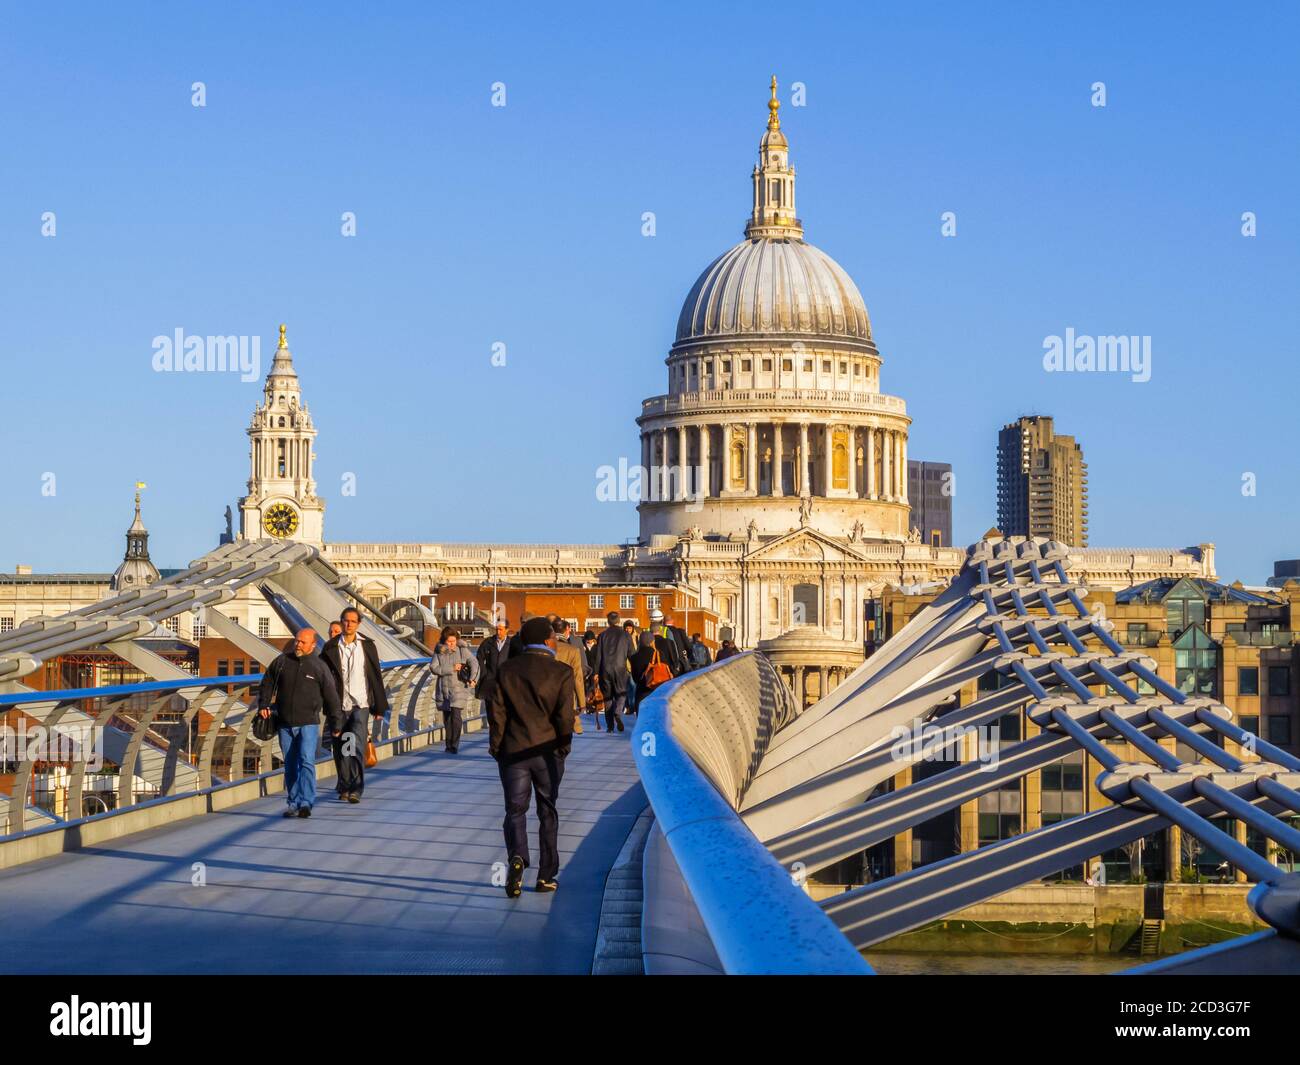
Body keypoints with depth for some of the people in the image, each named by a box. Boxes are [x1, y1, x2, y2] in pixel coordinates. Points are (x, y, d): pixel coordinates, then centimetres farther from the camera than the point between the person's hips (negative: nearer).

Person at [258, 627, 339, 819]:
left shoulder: (319, 667, 0)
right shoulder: (282, 662, 6)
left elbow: (331, 695, 5)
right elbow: (266, 684, 17)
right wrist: (263, 705, 3)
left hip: (308, 724, -3)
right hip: (285, 725, 3)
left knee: (306, 761, -16)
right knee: (290, 766, 8)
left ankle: (306, 803, -19)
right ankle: (293, 804, 15)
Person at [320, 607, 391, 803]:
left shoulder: (367, 645, 3)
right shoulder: (331, 647, 2)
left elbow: (376, 677, 7)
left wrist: (380, 706, 7)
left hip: (360, 705, -1)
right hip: (338, 706, 1)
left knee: (357, 746, -14)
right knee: (340, 749, 8)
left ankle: (356, 789, -13)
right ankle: (344, 786, 23)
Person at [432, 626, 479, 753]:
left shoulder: (463, 650, -4)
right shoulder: (438, 651, 1)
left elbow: (474, 663, -15)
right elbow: (434, 668, -10)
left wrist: (472, 678, -31)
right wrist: (451, 669, -19)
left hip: (459, 688, -3)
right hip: (443, 689, 3)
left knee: (455, 715, -16)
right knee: (446, 717, 9)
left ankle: (455, 745, -11)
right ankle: (448, 745, 21)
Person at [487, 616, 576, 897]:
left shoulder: (507, 669, 1)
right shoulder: (561, 673, -6)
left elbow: (496, 710, -1)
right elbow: (565, 714, -11)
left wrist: (496, 745, 7)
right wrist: (564, 744, 3)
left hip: (513, 750, 1)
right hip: (547, 750, -1)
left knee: (515, 809, 5)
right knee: (547, 811, 12)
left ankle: (517, 856, -23)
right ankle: (546, 876, 14)